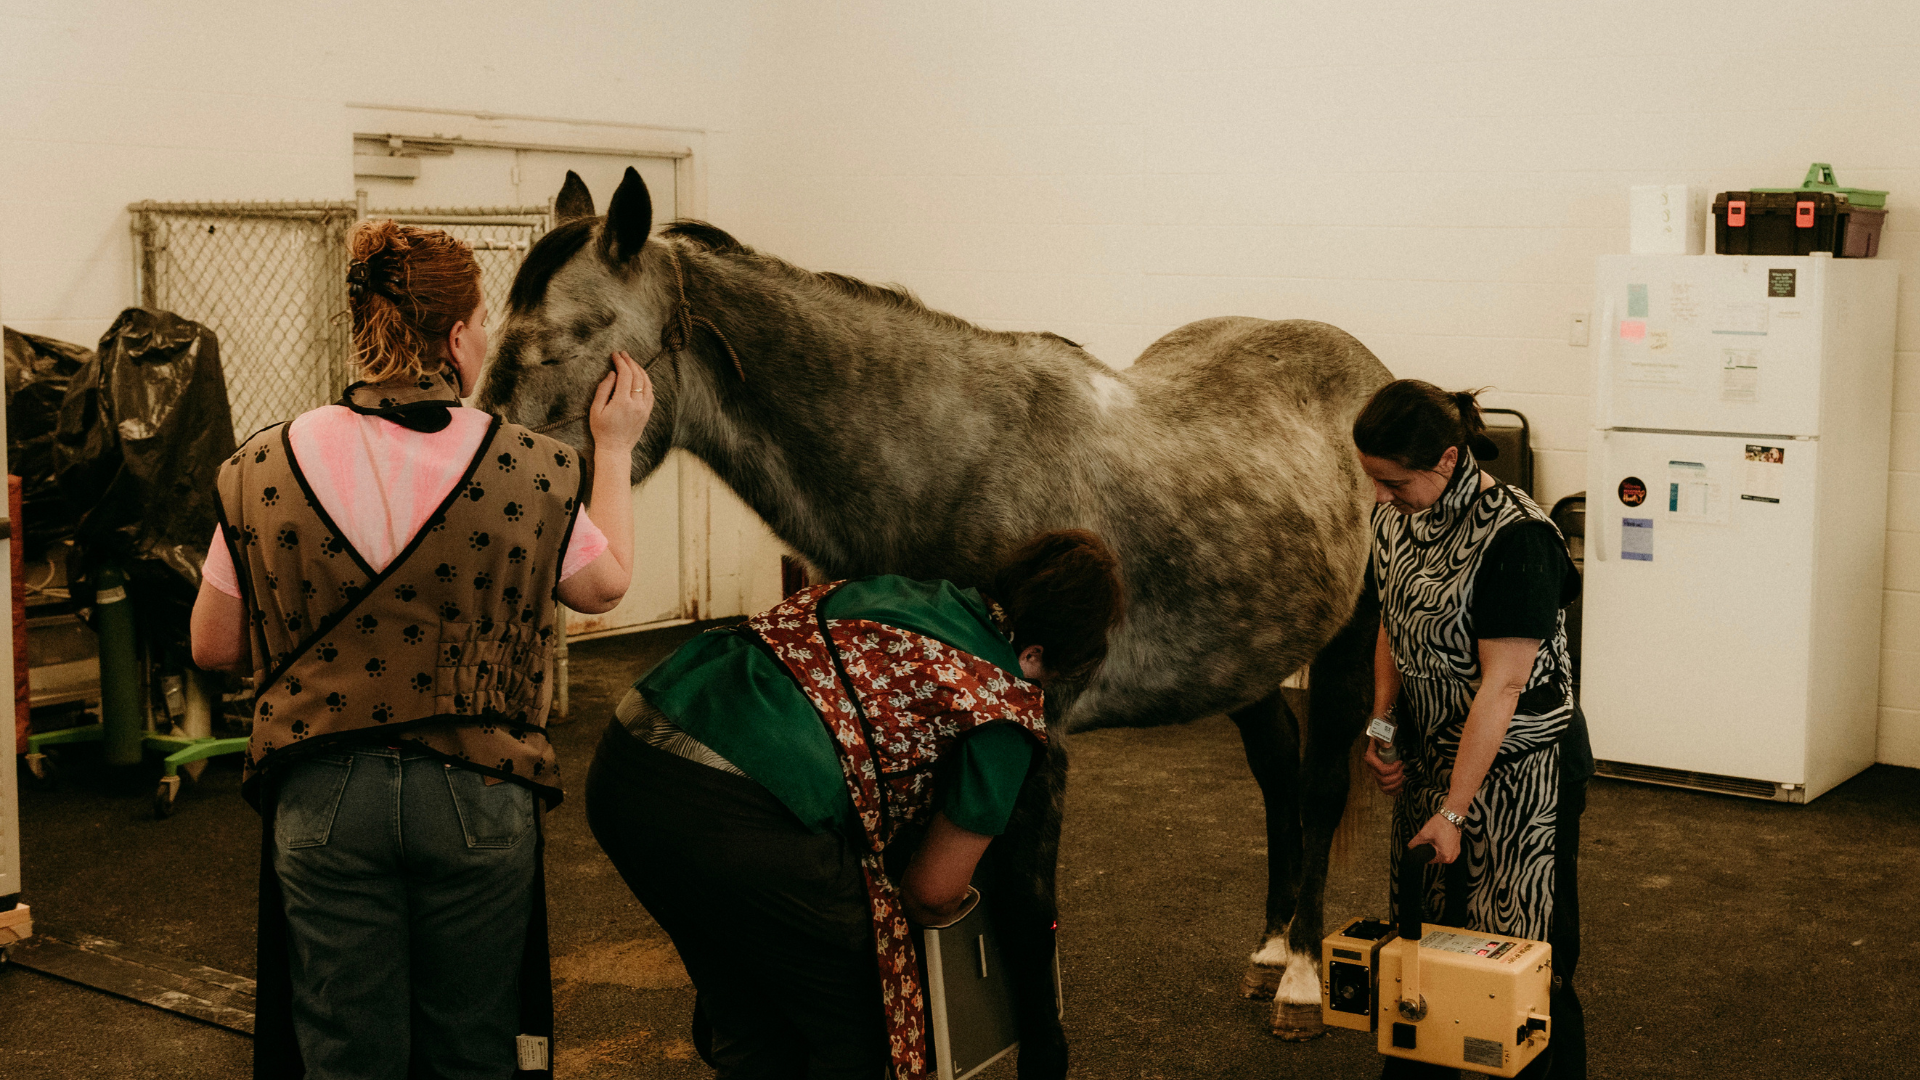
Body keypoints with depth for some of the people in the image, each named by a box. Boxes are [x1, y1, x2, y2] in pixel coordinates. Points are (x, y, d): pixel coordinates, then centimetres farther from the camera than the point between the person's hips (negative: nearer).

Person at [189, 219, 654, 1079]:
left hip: (323, 801, 1)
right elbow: (605, 586, 10)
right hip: (477, 796, -1)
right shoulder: (532, 471, -8)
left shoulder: (262, 469, -4)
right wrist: (614, 449, 22)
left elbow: (213, 646, 4)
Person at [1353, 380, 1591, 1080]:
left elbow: (1502, 684, -24)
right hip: (1428, 760, 7)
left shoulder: (1515, 536, -23)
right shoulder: (1396, 519, 1)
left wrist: (1454, 811, -23)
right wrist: (1382, 724, 0)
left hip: (1518, 771, -7)